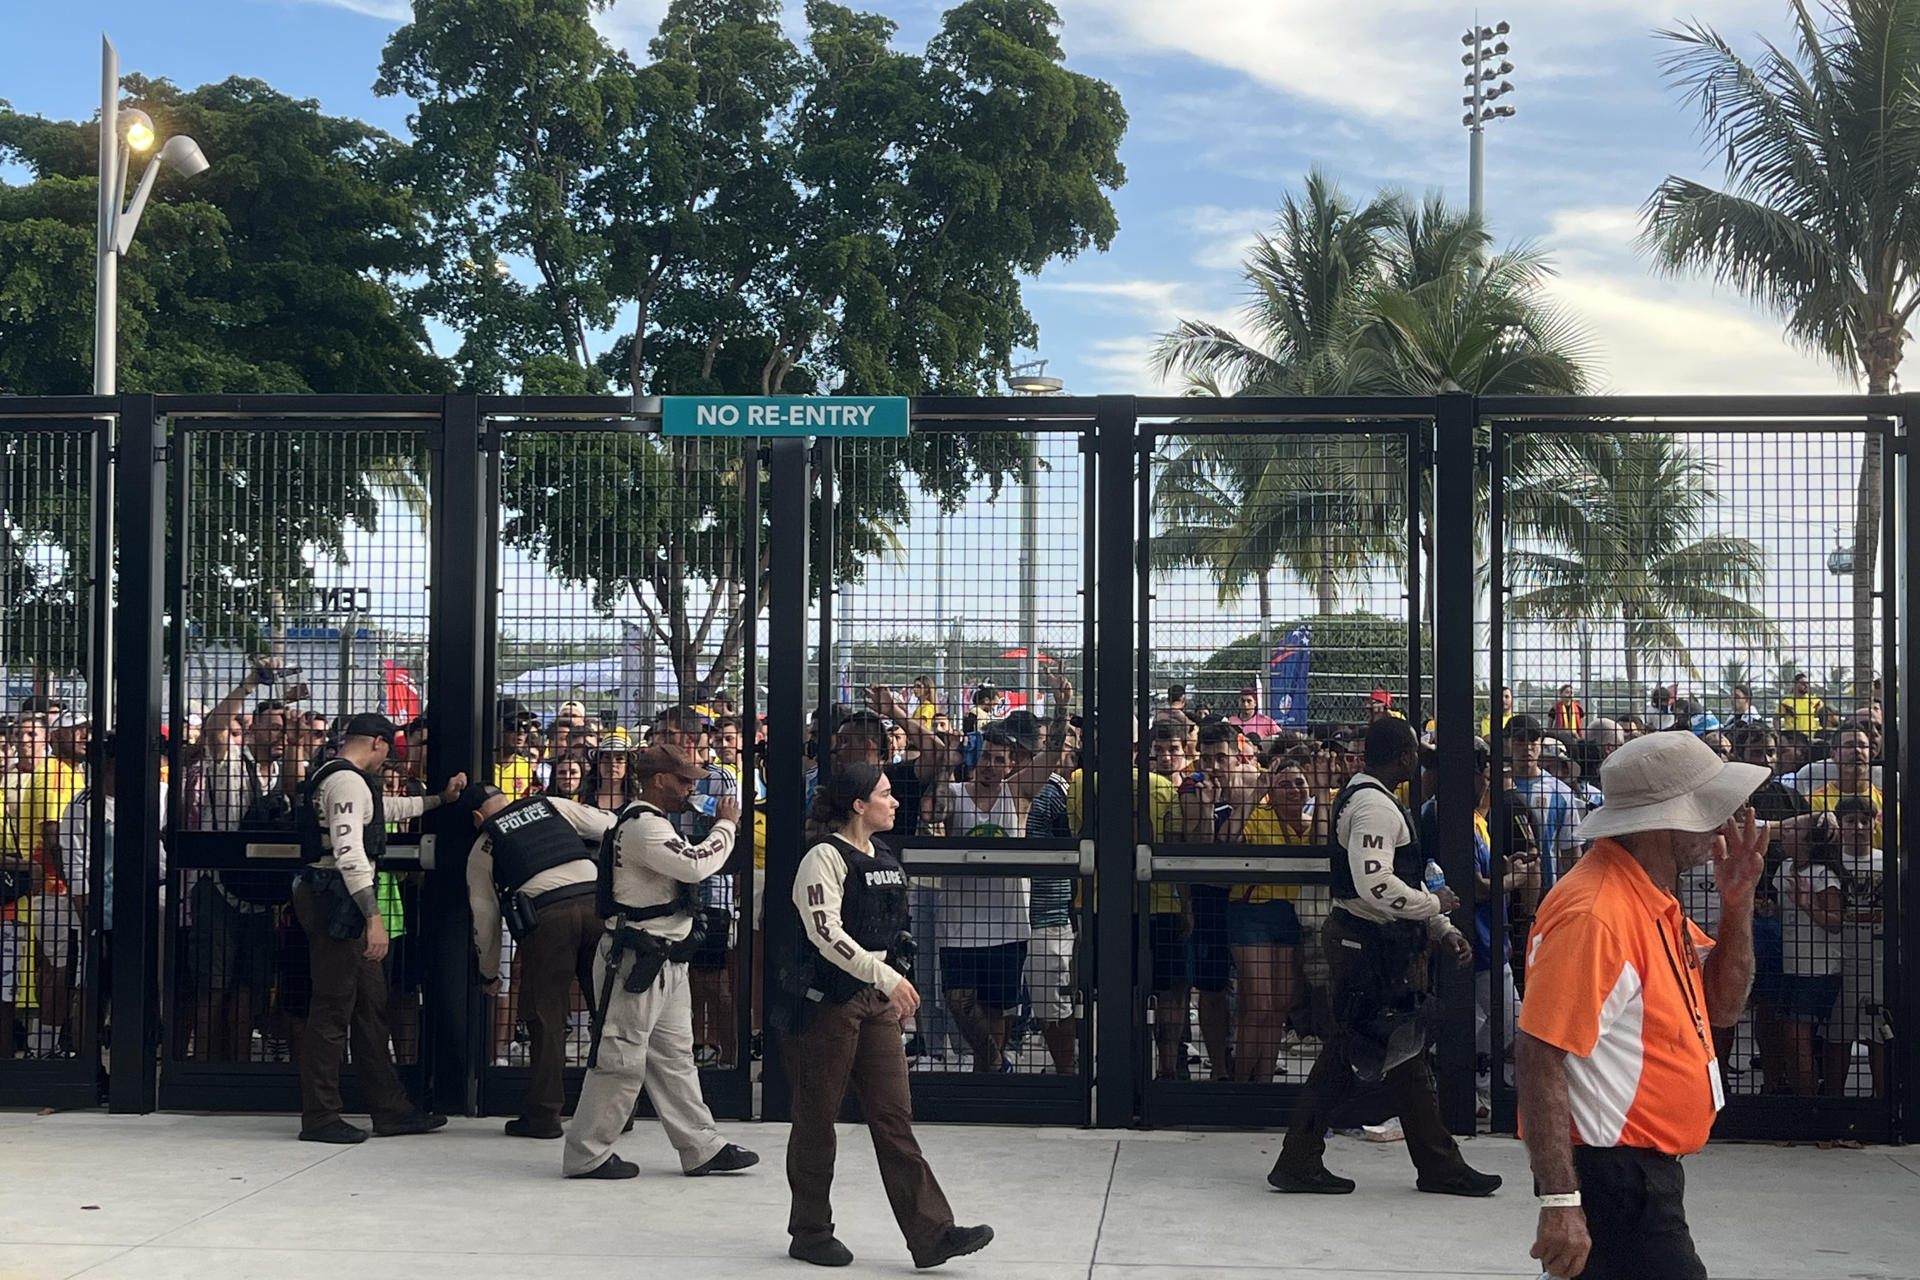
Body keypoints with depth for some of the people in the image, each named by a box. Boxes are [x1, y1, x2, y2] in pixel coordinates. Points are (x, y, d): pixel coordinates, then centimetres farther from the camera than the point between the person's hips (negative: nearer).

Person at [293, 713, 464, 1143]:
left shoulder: (346, 781, 20)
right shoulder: (348, 782, -14)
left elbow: (390, 808, 39)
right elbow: (349, 852, -24)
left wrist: (441, 798, 41)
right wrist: (373, 917, -27)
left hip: (340, 903, 11)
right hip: (335, 900, -11)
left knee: (371, 1004, 12)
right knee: (332, 1008, -6)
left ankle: (391, 1110, 16)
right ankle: (319, 1119, -1)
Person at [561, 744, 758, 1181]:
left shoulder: (656, 824, 18)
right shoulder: (642, 825, -17)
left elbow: (689, 866, 20)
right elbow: (694, 866, -27)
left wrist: (717, 826, 10)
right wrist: (726, 825, -15)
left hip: (665, 960, 11)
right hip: (634, 959, -11)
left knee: (674, 1055, 13)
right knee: (620, 1057, -5)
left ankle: (701, 1148, 17)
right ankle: (587, 1154, 3)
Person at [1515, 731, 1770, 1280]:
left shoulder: (1655, 899, 8)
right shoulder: (1593, 913, -22)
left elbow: (1721, 1006, 13)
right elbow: (1538, 1058, -25)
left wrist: (1737, 902, -2)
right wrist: (1560, 1204, -27)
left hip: (1649, 1172, 10)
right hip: (1612, 1178, -10)